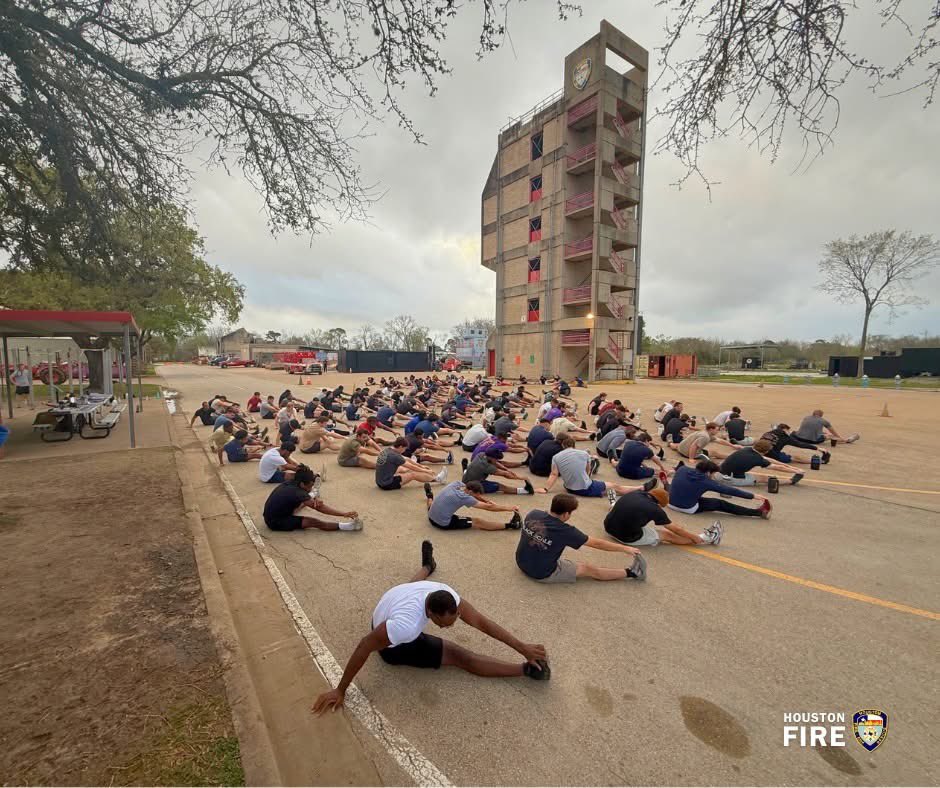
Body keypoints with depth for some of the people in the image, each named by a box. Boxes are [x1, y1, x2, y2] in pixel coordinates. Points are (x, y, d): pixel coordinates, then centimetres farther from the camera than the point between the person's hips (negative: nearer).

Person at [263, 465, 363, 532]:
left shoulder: (290, 484, -3)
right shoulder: (296, 493, -26)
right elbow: (319, 507, -28)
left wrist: (316, 499, -18)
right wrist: (344, 514, -30)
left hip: (272, 515, 9)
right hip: (276, 522, -9)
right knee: (313, 522, -21)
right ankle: (346, 526, -25)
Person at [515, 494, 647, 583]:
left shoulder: (533, 513, -9)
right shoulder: (565, 531, -23)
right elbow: (597, 544, -13)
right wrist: (626, 549, -1)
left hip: (522, 563, 6)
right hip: (542, 573, -5)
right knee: (589, 569, 6)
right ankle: (631, 573, 17)